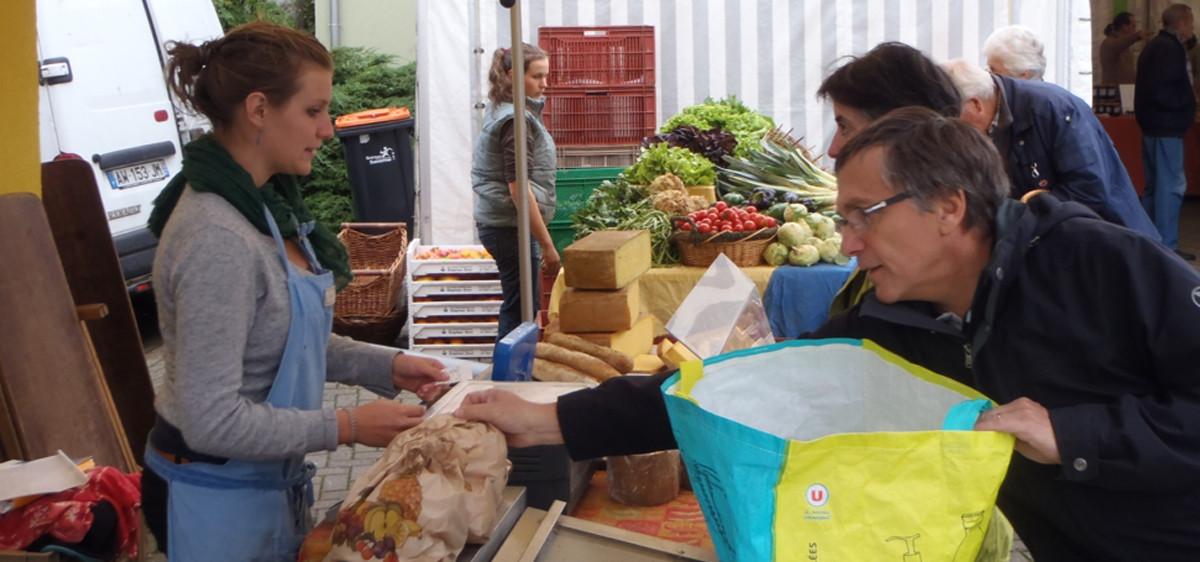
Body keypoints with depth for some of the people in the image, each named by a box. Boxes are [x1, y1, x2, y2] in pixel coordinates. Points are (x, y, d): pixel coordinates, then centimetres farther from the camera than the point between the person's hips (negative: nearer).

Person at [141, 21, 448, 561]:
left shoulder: (267, 204, 2)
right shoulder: (217, 240, -28)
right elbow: (212, 420, -28)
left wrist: (384, 365, 2)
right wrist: (347, 427, -21)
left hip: (269, 484, 9)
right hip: (217, 500, -9)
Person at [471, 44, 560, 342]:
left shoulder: (500, 113, 14)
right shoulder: (516, 120, -16)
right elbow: (518, 188, -22)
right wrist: (546, 244, -20)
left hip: (494, 223, 10)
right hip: (512, 227, -10)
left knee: (516, 307, 15)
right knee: (520, 310, -4)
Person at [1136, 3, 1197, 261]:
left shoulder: (1154, 45, 15)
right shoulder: (1170, 48, -17)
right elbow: (1161, 92, -25)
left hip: (1152, 125, 11)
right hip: (1166, 126, -11)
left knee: (1154, 186, 15)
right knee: (1171, 185, -7)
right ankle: (1166, 246, -6)